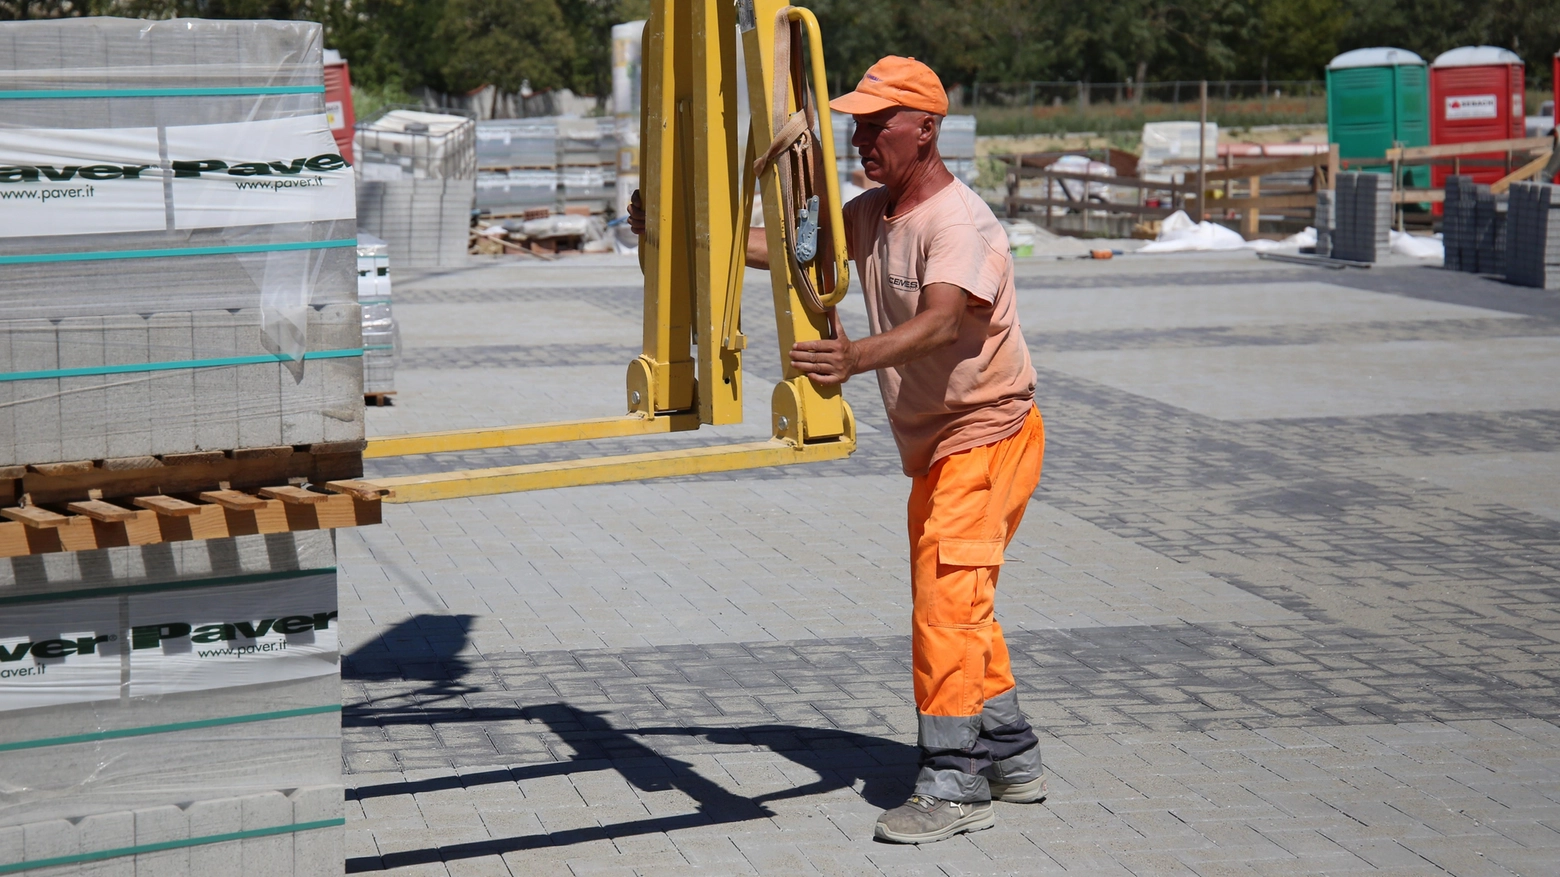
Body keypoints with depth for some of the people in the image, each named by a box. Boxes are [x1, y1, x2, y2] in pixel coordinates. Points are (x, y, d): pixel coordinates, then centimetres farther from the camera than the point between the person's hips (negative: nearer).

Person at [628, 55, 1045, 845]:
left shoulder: (959, 223, -23)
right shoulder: (870, 215, 6)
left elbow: (941, 320, -39)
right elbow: (787, 247, 15)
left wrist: (857, 357, -56)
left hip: (989, 433, -10)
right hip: (934, 446, 10)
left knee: (947, 599, -16)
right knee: (956, 604, 16)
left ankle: (954, 784, -13)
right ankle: (1011, 758, 27)